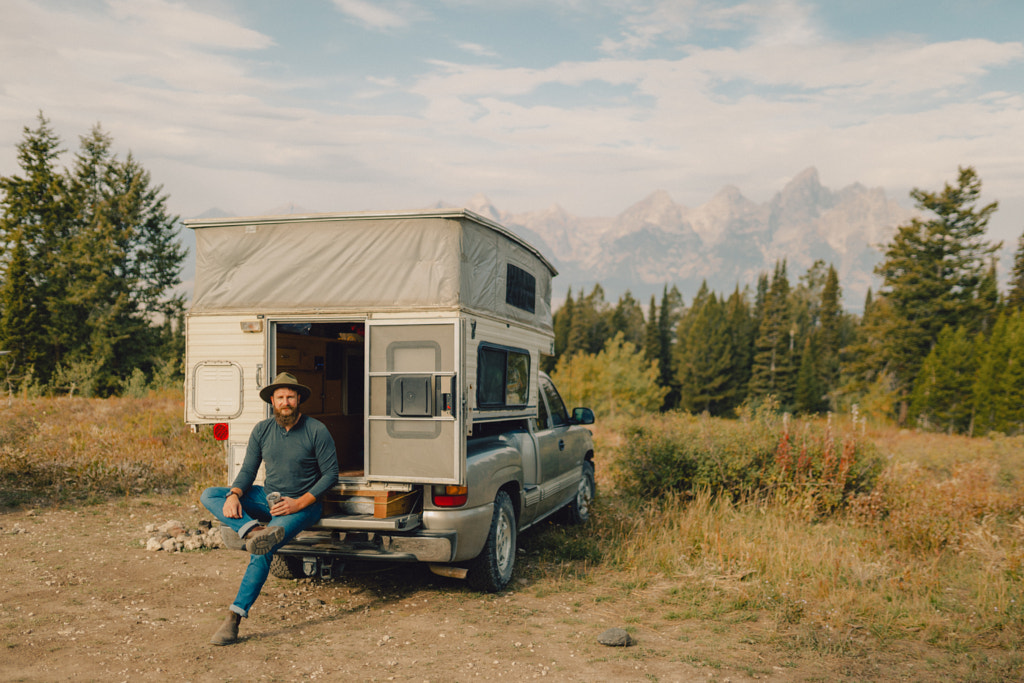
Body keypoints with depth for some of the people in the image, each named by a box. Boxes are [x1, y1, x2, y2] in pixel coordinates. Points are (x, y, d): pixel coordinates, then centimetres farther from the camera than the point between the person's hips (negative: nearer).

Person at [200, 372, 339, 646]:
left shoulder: (316, 431, -9)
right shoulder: (262, 430, 4)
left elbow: (331, 474, -9)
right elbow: (247, 471, 5)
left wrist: (299, 503, -20)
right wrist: (234, 496, -18)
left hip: (303, 505, -6)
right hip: (268, 498, 6)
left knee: (262, 550, -29)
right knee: (209, 496, -11)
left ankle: (234, 618, -24)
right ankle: (253, 530, -34)